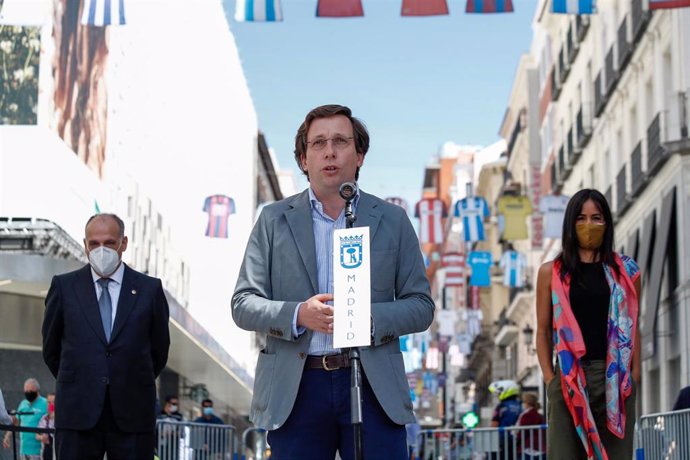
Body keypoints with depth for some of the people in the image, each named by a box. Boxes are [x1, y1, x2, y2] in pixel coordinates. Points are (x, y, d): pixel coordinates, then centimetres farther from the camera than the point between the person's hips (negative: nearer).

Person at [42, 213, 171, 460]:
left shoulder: (149, 289, 5)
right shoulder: (64, 286, 6)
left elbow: (159, 348, 14)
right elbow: (51, 348, 15)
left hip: (132, 413, 0)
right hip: (78, 413, 0)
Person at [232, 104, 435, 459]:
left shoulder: (392, 220, 11)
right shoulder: (274, 220, 11)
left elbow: (421, 306, 9)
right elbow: (243, 304, 6)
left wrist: (370, 318, -12)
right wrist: (297, 315, -14)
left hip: (374, 388, 0)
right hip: (295, 390, 0)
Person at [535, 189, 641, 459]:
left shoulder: (625, 271, 10)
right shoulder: (552, 272, 7)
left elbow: (632, 327, 9)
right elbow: (543, 331, 7)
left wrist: (634, 376, 0)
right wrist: (549, 378, -4)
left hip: (615, 377, 1)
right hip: (569, 378, -1)